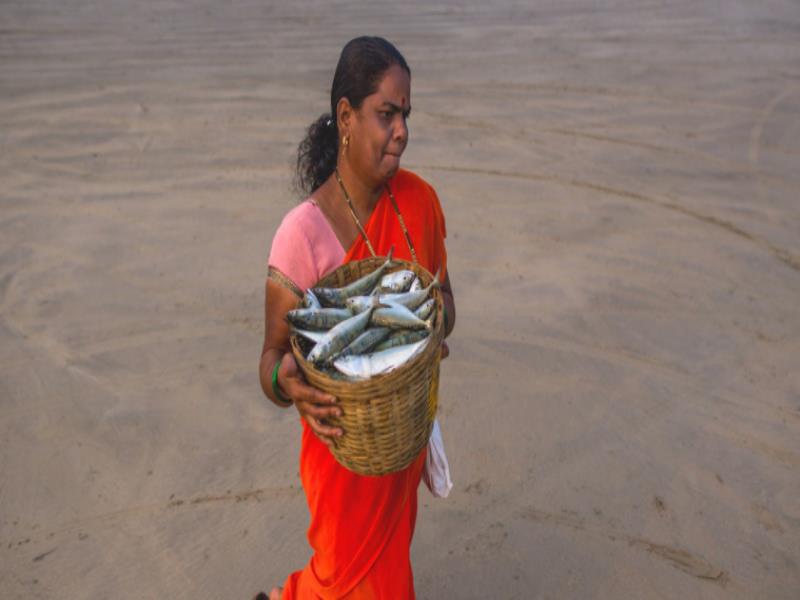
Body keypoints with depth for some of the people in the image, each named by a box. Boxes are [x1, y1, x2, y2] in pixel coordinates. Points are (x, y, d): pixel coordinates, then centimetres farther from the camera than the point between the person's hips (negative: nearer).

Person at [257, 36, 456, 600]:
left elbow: (445, 297, 4)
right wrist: (285, 382, -37)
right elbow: (273, 355, -15)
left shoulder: (418, 200, -7)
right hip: (343, 444, -5)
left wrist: (435, 328, -18)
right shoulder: (301, 233, -23)